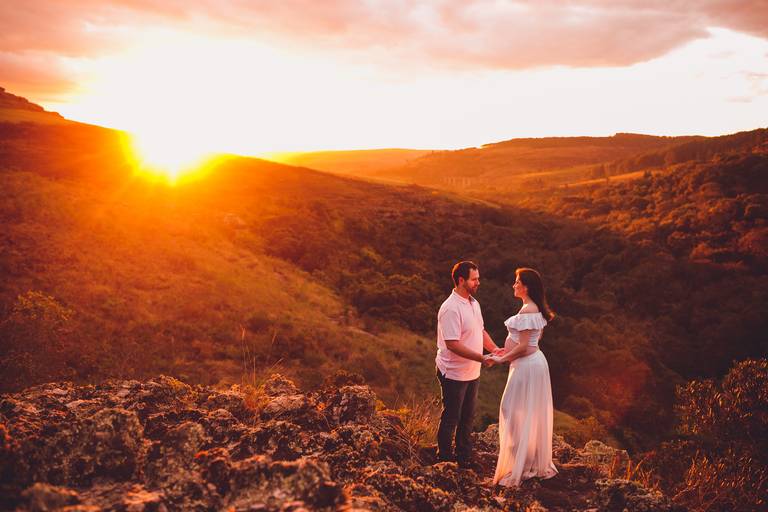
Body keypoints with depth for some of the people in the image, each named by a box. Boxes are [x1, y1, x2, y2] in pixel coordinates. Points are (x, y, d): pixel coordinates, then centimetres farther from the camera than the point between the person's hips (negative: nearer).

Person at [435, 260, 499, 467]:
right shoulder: (451, 309, -23)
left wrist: (495, 349, 4)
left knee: (468, 417, 19)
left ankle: (464, 456, 34)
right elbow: (452, 344, -27)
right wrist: (481, 358, -28)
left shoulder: (474, 303, 8)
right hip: (454, 373, -9)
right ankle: (444, 459, 21)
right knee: (451, 418, 5)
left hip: (472, 372, 9)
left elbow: (481, 331, 18)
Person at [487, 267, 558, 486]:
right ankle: (536, 461, 29)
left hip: (526, 365, -10)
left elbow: (523, 346, -23)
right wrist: (508, 350, 15)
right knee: (531, 414, 18)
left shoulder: (527, 311, -21)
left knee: (515, 413, -1)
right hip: (534, 361, 10)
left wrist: (502, 359, -13)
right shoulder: (535, 308, 9)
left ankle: (519, 466, 7)